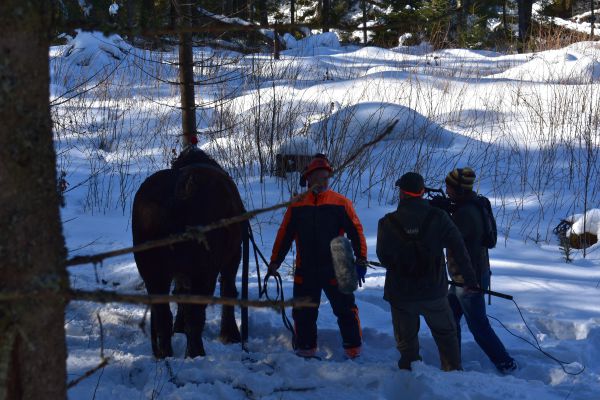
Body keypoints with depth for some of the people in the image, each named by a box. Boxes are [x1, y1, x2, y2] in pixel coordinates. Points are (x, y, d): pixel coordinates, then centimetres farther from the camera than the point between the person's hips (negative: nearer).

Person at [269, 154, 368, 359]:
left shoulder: (341, 203, -3)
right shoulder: (297, 206, 3)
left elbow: (355, 232, -2)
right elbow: (284, 235, 8)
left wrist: (361, 260, -6)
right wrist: (275, 261, 8)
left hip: (335, 270, -2)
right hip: (305, 272, 2)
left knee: (345, 309, 3)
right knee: (303, 312, 10)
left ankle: (353, 347, 14)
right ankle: (305, 347, 24)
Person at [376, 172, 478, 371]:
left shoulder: (387, 223, -11)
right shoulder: (438, 218, -10)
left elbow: (383, 257, 0)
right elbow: (460, 250, -6)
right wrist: (470, 278, 2)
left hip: (401, 295, 0)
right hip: (434, 293, 0)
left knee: (406, 340, 14)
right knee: (445, 334, 18)